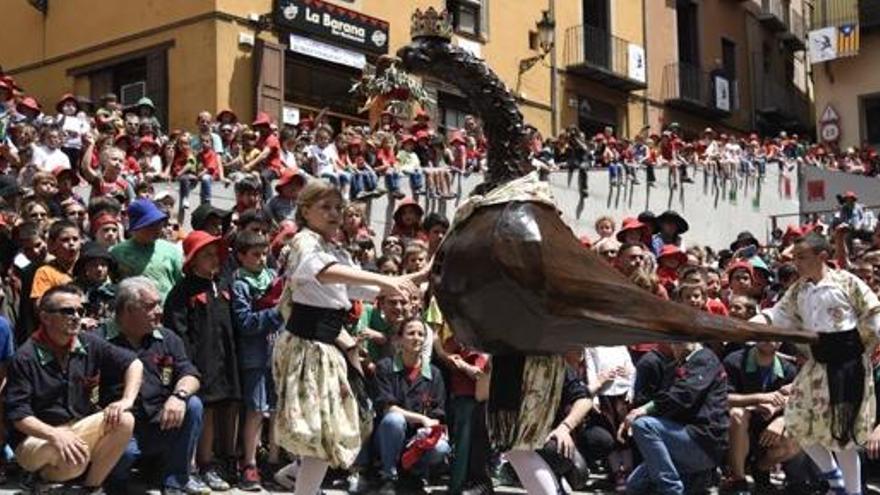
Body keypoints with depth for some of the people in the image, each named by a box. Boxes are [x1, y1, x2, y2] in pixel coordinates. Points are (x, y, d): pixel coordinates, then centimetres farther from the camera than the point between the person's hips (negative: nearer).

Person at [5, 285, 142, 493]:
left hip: (78, 428, 6)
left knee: (124, 421, -19)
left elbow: (133, 363, 2)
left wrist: (127, 400, -15)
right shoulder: (25, 358, -16)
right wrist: (55, 435, -34)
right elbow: (18, 414, -18)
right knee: (78, 457, -35)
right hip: (36, 437, -5)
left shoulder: (89, 344, -2)